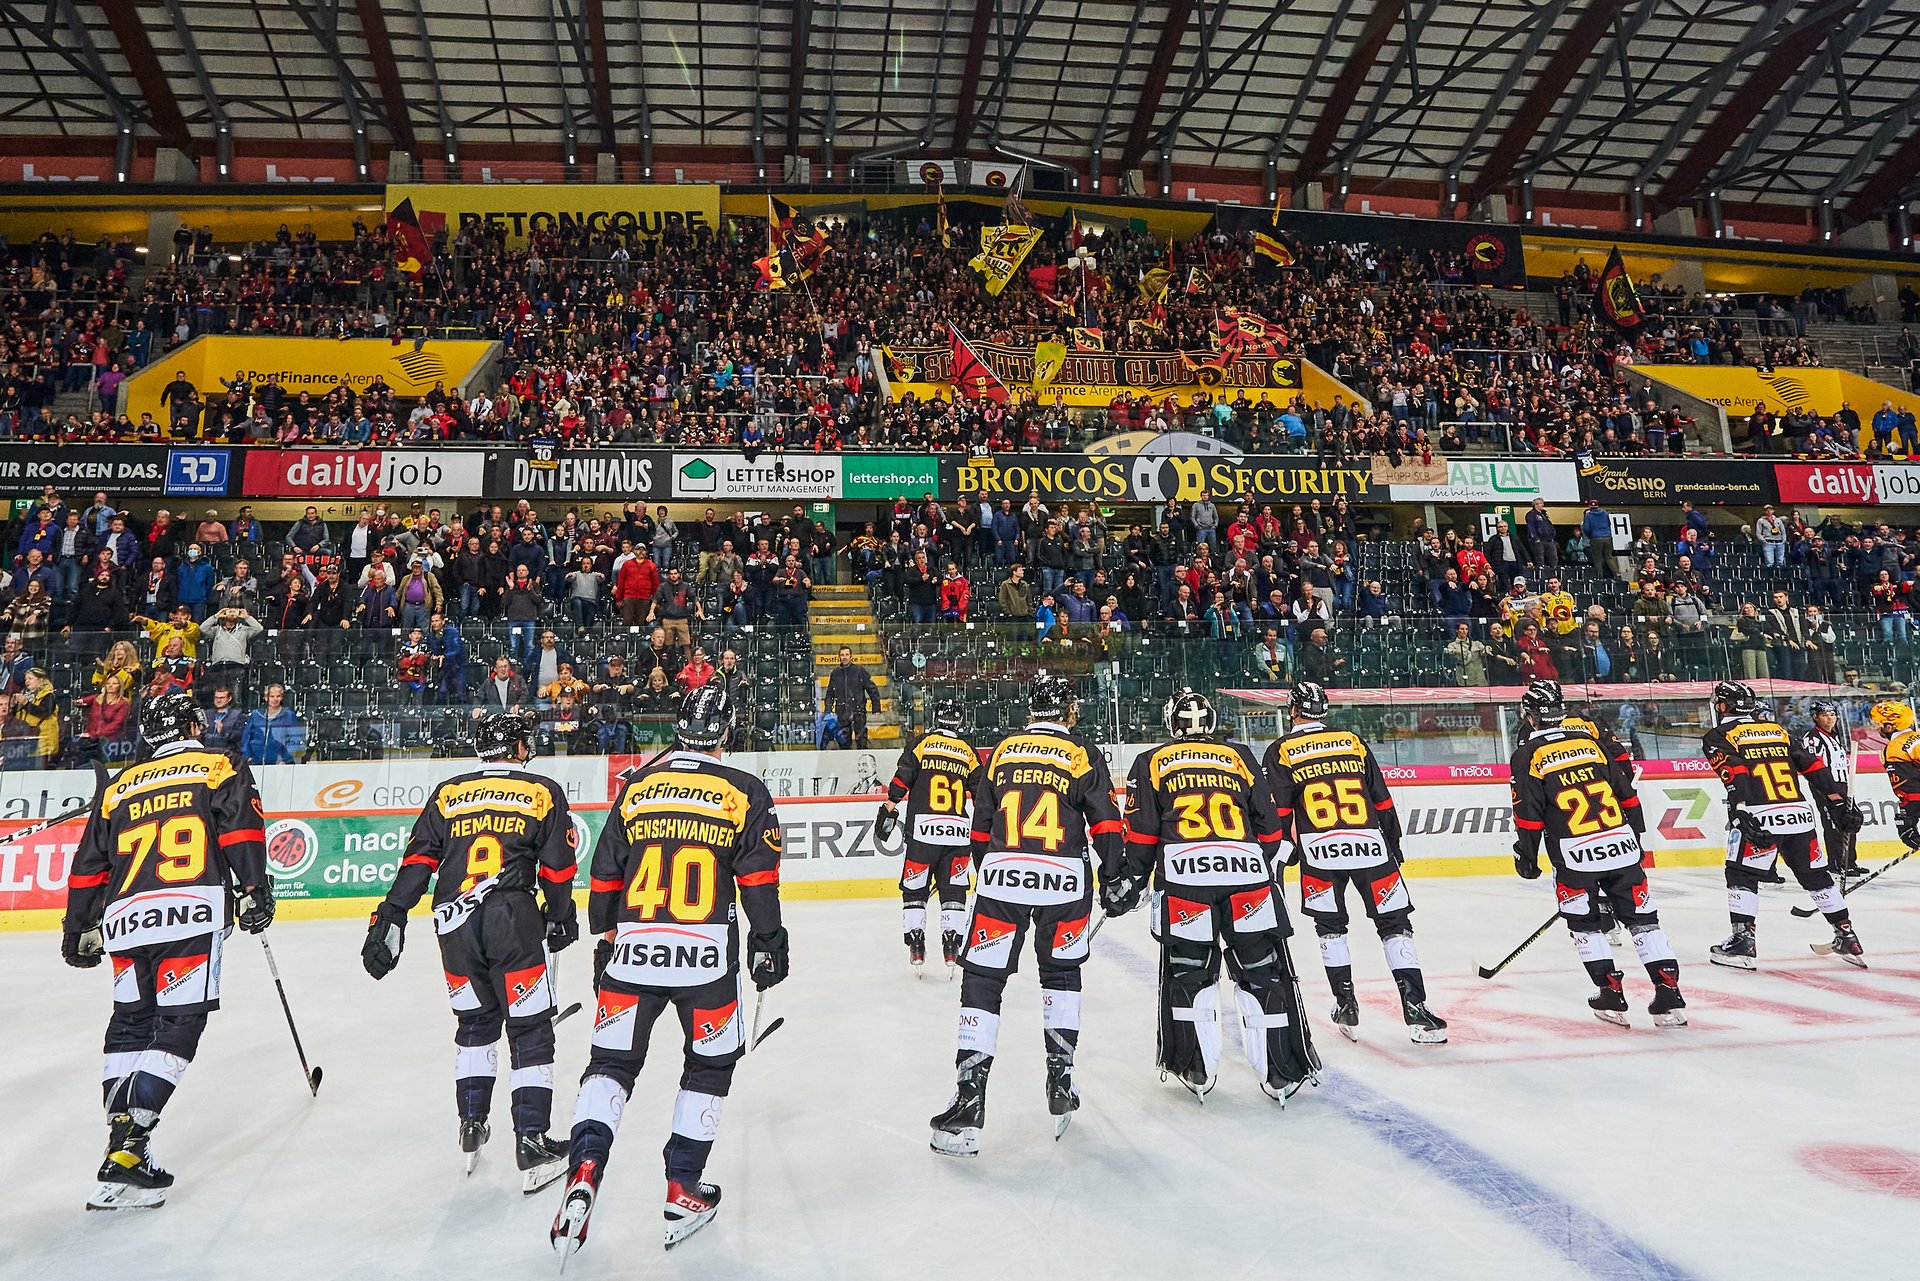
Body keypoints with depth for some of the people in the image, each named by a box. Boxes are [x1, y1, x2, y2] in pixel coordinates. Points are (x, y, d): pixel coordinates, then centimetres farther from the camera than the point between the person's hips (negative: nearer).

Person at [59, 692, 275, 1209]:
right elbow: (241, 828, -6)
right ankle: (126, 1151, -11)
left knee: (129, 1026, 18)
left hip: (126, 919, 5)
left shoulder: (118, 787, 23)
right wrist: (253, 890, -8)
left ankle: (121, 1139, 14)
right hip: (192, 914, -5)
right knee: (177, 1028, -3)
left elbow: (88, 865, 23)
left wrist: (78, 931, 31)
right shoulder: (219, 767, 10)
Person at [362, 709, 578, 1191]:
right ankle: (531, 1144, 3)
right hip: (513, 920, -4)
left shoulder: (447, 793, 14)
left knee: (475, 1022, 23)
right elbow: (557, 870, 5)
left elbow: (417, 862, 7)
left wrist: (389, 919, 8)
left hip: (454, 923, 4)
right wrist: (560, 917, 20)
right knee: (530, 1031, 4)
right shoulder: (544, 793, 6)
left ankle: (472, 1128, 27)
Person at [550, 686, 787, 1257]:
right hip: (707, 956, -2)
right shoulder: (745, 791, 0)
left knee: (611, 1061, 15)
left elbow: (604, 874, 13)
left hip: (633, 952, 2)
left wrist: (606, 937, 24)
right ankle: (683, 1192, 19)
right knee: (710, 1064, 16)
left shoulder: (636, 785, 9)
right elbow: (759, 878, -3)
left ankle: (584, 1169, -3)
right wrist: (767, 943, 8)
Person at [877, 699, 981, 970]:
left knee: (914, 888, 9)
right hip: (958, 831, 2)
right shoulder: (969, 752, 11)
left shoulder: (923, 742, 4)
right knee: (953, 889, 13)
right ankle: (951, 944, 7)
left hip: (923, 828, -2)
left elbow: (900, 781, -5)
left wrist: (888, 809, 5)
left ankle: (916, 946, 7)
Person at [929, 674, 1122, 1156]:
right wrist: (1112, 877, 14)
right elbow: (1106, 826, 2)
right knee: (1061, 973, 21)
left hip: (1001, 877, 1)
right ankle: (1061, 1086, 22)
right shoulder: (1083, 757, 4)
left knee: (982, 981, 5)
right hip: (1064, 881, 0)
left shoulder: (1003, 751, 12)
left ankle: (968, 1103, -1)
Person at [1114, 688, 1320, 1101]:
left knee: (1187, 971, 14)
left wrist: (1128, 884, 15)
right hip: (1248, 872, 1)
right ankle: (1283, 1072, 14)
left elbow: (1141, 833, 7)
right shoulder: (1240, 756, 19)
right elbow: (1270, 824, 17)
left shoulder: (1151, 763, 15)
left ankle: (1195, 1069, 19)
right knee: (1264, 971, 10)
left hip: (1182, 873, -1)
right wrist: (1268, 870, 29)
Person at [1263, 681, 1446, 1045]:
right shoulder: (1353, 741, 11)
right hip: (1370, 845, 1)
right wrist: (1393, 842, 23)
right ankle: (1416, 1009, 0)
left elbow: (1277, 812, 0)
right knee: (1394, 924, 7)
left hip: (1319, 850, -1)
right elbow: (1382, 798, 13)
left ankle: (1346, 1005, 17)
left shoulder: (1281, 751, 3)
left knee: (1330, 927, 17)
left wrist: (1283, 849, 13)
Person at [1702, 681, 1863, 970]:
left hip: (1760, 818, -5)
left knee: (1741, 876, 3)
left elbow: (1734, 772, -13)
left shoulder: (1718, 737, 4)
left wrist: (1740, 811, -21)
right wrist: (1837, 801, 21)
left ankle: (1743, 942, -3)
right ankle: (1847, 938, 25)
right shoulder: (1777, 730, 21)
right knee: (1816, 876, 19)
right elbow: (1813, 765, 17)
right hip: (1800, 815, 6)